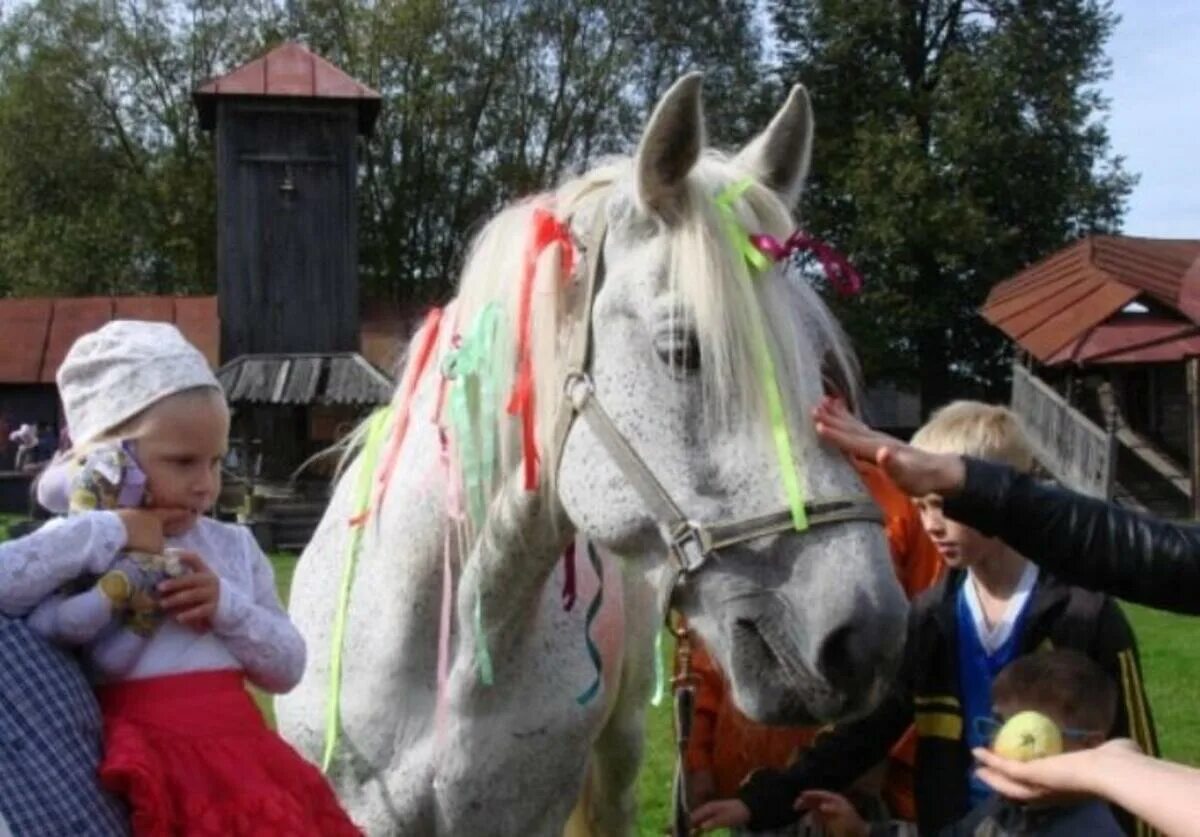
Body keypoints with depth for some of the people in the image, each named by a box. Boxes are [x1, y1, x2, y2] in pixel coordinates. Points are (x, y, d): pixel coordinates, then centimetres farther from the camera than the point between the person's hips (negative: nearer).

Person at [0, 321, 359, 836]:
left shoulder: (234, 548, 13)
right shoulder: (81, 546, 0)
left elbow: (286, 669, 12)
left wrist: (227, 607, -5)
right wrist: (108, 532, -13)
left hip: (236, 750, 5)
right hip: (147, 766, -5)